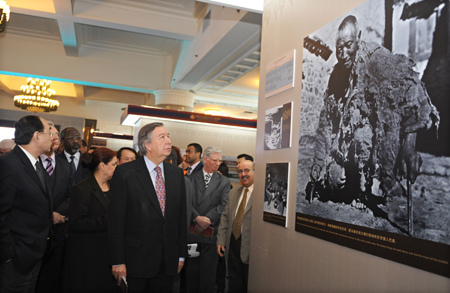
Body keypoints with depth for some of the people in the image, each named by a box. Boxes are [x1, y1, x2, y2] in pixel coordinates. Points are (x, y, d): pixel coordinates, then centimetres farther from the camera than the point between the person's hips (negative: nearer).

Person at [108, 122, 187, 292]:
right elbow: (116, 220, -9)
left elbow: (181, 216, 8)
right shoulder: (125, 173, -8)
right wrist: (117, 261, -10)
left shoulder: (177, 173, 6)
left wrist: (181, 255, 8)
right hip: (135, 261, -4)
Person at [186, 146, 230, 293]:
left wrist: (208, 219, -14)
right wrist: (197, 218, -15)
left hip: (211, 232, -1)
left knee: (208, 270, 5)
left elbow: (224, 205, -4)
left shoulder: (224, 181, 6)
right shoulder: (192, 178, 8)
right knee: (192, 268, 10)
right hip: (192, 230, 1)